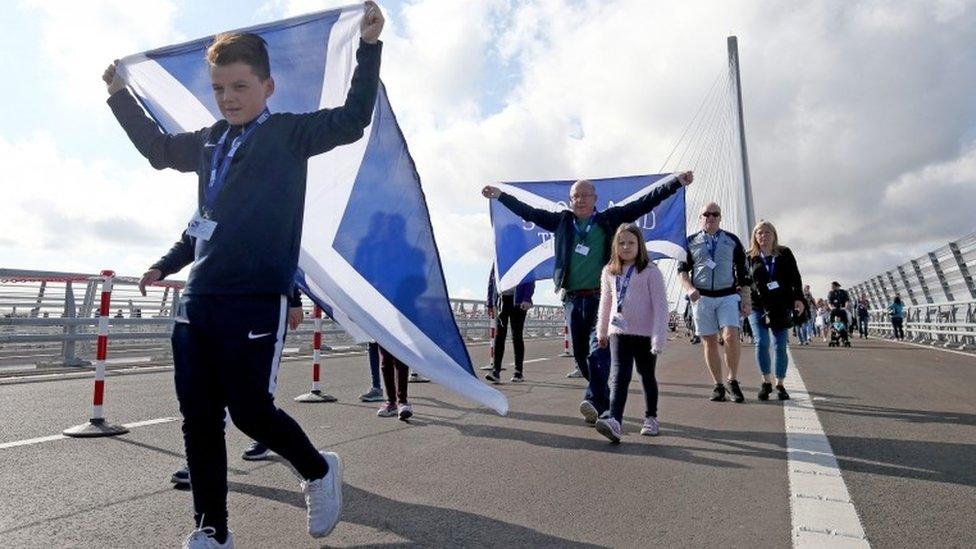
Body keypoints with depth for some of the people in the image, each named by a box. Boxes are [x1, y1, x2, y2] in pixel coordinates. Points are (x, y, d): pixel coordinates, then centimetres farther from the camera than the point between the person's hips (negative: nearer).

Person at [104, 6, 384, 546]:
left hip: (256, 299, -7)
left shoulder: (289, 133, 0)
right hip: (198, 297, 7)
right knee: (199, 416, 8)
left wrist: (369, 46, -18)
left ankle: (319, 470, 25)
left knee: (249, 408, -4)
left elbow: (352, 120, -12)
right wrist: (119, 94, 40)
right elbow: (158, 148, 36)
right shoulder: (208, 141, 17)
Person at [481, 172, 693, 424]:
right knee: (580, 355, 8)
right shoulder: (561, 221, 13)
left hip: (602, 298, -3)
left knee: (598, 349, -18)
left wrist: (677, 182, -1)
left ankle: (595, 401, -22)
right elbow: (528, 212, 19)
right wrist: (500, 195, 21)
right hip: (572, 299, 3)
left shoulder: (609, 219, 7)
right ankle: (605, 402, 26)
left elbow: (645, 202, 4)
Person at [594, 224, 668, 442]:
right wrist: (601, 332, 25)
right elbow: (605, 303, 19)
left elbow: (660, 306, -11)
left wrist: (659, 338, -17)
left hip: (645, 334, -2)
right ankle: (614, 420, -21)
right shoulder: (609, 272, 8)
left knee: (647, 376, 13)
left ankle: (651, 418, 30)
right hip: (619, 332, 3)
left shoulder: (650, 271, -7)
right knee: (619, 376, -10)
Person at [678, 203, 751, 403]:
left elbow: (742, 272, 10)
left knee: (731, 336, -17)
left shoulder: (732, 240, 10)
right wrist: (689, 288, -11)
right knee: (710, 342, 3)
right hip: (702, 297, 1)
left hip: (728, 296, 0)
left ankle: (733, 380, 1)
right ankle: (718, 385, 13)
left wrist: (746, 299, 3)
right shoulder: (691, 242, 9)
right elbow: (682, 269, 8)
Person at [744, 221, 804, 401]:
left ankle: (780, 385, 15)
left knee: (780, 346, 2)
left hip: (781, 307, 1)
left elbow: (795, 278, 5)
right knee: (761, 342, -12)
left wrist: (798, 298, -6)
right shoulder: (750, 257, 6)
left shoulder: (785, 254, 8)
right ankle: (766, 382, 3)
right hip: (757, 307, -1)